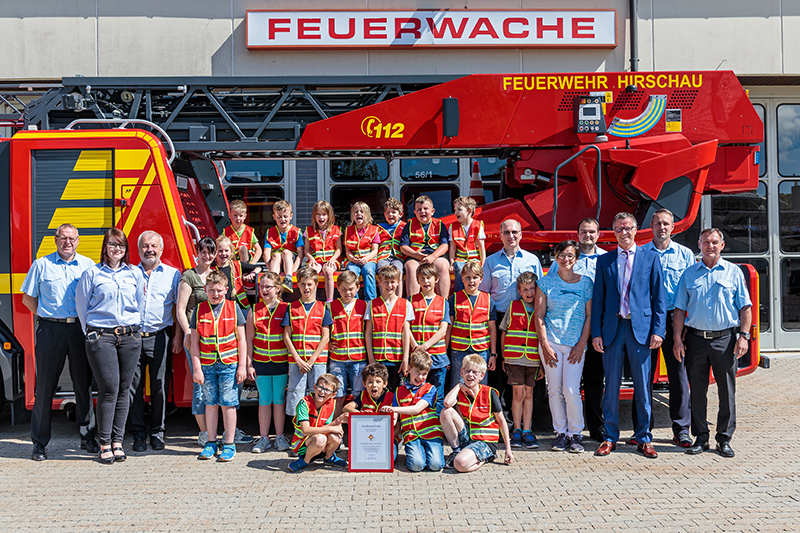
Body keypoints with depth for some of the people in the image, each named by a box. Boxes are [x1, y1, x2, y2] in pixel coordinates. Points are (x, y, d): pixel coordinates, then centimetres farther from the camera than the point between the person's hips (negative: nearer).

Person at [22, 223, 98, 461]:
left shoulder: (88, 265, 9)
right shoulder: (41, 265, 5)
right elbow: (28, 298, 10)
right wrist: (47, 317, 3)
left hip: (81, 329, 1)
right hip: (51, 330, -1)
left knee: (84, 385, 6)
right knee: (45, 386, 2)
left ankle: (88, 436, 17)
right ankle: (40, 442, 11)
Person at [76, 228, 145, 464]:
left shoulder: (135, 274, 11)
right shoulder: (92, 274, 3)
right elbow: (82, 305, 9)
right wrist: (91, 333, 10)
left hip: (130, 336, 3)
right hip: (100, 336, -3)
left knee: (123, 389, 4)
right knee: (109, 388, -8)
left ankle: (117, 441, 12)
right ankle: (105, 443, 2)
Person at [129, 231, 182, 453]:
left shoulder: (173, 274, 8)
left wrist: (178, 336, -2)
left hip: (160, 337, -1)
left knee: (160, 386, 2)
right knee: (134, 386, 3)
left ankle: (157, 431, 15)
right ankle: (138, 433, 13)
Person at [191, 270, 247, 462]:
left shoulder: (233, 308, 0)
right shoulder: (200, 310, 4)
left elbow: (241, 339, 2)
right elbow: (195, 342, 5)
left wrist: (242, 366, -2)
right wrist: (197, 368, -1)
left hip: (229, 364, -2)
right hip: (207, 365, 2)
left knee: (228, 404, 1)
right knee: (210, 403, 9)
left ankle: (229, 445, 10)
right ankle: (211, 443, 20)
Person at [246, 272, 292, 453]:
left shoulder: (285, 309, -1)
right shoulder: (254, 310, 4)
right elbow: (249, 339, 6)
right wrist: (249, 364, 2)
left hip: (281, 362, -1)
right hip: (261, 362, 1)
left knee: (279, 400, 6)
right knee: (264, 400, 7)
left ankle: (280, 436, 17)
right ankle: (264, 438, 15)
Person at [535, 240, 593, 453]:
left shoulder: (585, 282, 5)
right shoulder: (545, 282, 5)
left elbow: (589, 316, 5)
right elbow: (539, 316, 3)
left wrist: (581, 344, -4)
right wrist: (545, 345, -5)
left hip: (575, 345, -1)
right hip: (551, 342, 1)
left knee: (571, 391, -7)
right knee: (555, 390, 3)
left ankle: (576, 434, 10)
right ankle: (561, 432, 16)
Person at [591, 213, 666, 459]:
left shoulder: (650, 258, 5)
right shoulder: (604, 260, 9)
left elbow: (659, 297, 3)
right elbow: (598, 299, 8)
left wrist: (657, 330, -5)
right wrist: (596, 333, 0)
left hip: (641, 329, -1)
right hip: (612, 329, 1)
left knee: (642, 387, 4)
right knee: (611, 386, 6)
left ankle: (644, 438, 16)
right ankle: (610, 437, 16)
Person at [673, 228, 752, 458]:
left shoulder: (733, 272, 6)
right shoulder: (689, 274, 8)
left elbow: (745, 307, 4)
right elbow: (680, 308, 7)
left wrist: (744, 336, -6)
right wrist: (677, 339, 0)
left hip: (725, 338, -1)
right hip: (696, 338, 1)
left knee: (727, 390, 3)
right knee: (697, 390, 4)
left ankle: (724, 439, 14)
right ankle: (700, 437, 15)